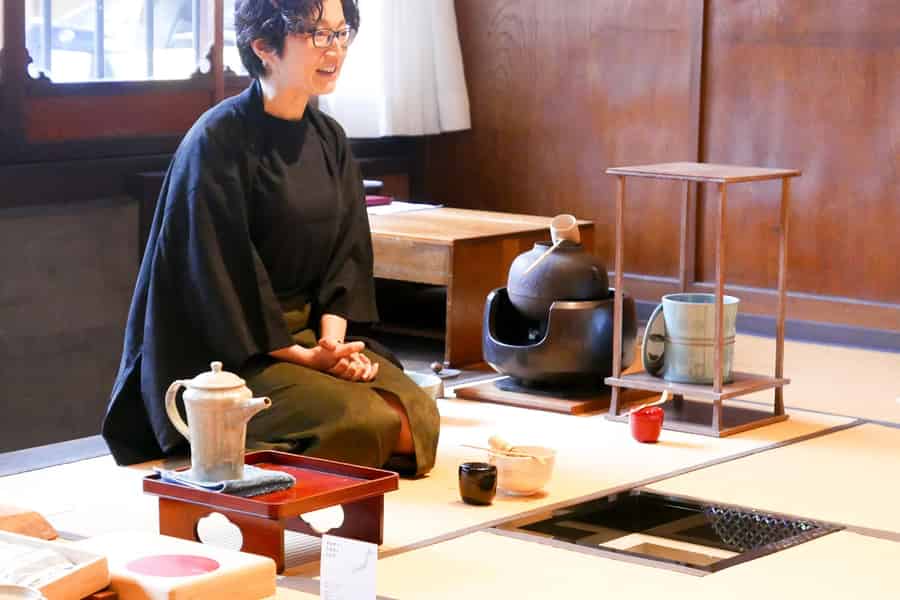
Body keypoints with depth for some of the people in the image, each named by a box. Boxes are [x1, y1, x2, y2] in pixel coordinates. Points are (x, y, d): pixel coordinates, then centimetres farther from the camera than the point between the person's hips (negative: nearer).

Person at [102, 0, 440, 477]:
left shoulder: (328, 139, 8)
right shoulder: (217, 141, -15)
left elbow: (346, 253, 8)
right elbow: (220, 271, -17)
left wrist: (332, 338, -10)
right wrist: (304, 358, -18)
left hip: (309, 333, 7)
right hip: (226, 354, -7)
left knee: (416, 415, -14)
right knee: (358, 423, -26)